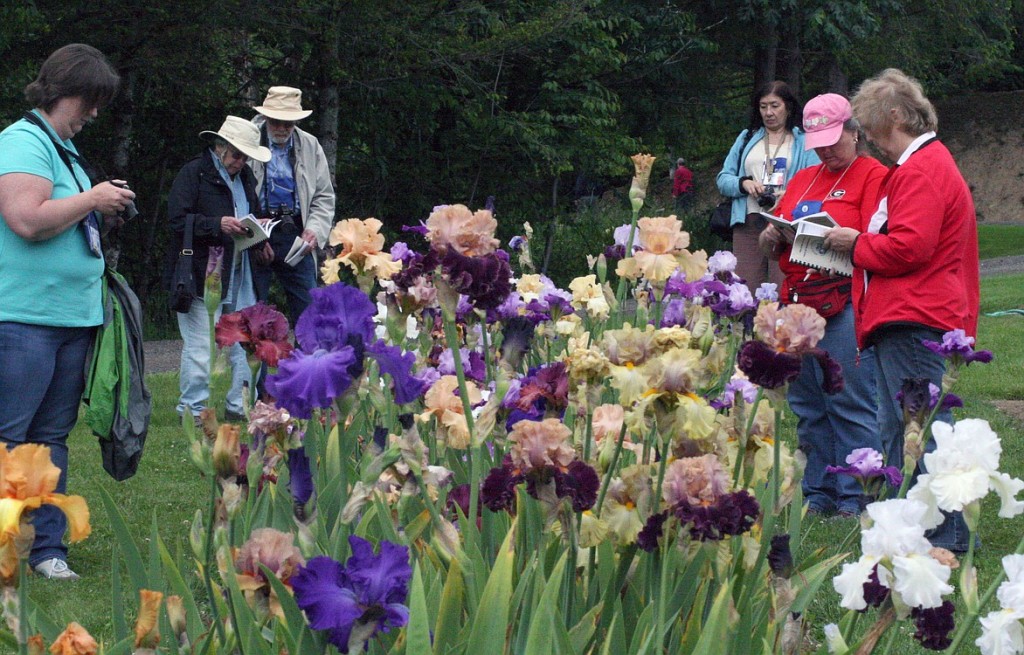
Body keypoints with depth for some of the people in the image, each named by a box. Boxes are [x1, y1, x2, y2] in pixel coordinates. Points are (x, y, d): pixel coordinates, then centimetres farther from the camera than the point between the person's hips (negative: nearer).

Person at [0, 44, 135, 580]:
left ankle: (46, 547, 16)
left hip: (75, 315, 9)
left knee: (51, 436, 11)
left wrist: (103, 214, 12)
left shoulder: (64, 148, 19)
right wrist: (92, 200, -13)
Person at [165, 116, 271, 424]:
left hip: (239, 272, 7)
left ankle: (240, 405, 16)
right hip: (201, 272, -7)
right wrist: (218, 225, -24)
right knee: (200, 346, -5)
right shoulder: (194, 173, -6)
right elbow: (177, 219, -14)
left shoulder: (245, 176, 17)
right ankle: (192, 410, 4)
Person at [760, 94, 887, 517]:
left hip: (845, 302, -7)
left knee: (850, 404, -7)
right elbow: (776, 236, 23)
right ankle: (818, 493, 15)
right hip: (798, 302, 7)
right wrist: (773, 239, 0)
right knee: (807, 406, 8)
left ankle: (855, 497, -1)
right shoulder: (803, 180, 21)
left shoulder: (873, 175, 1)